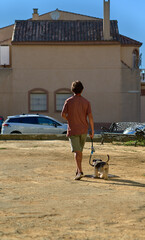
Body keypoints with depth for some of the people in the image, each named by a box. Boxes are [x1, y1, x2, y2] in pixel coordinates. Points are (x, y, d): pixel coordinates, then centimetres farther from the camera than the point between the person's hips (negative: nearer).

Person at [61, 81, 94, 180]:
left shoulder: (69, 101, -6)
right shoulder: (86, 102, -2)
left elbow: (63, 114, -7)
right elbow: (90, 116, -8)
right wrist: (92, 130, -2)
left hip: (73, 130, -2)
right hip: (84, 130, 2)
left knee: (77, 151, -6)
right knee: (80, 150, 18)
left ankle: (80, 171, -20)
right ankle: (78, 170, 27)